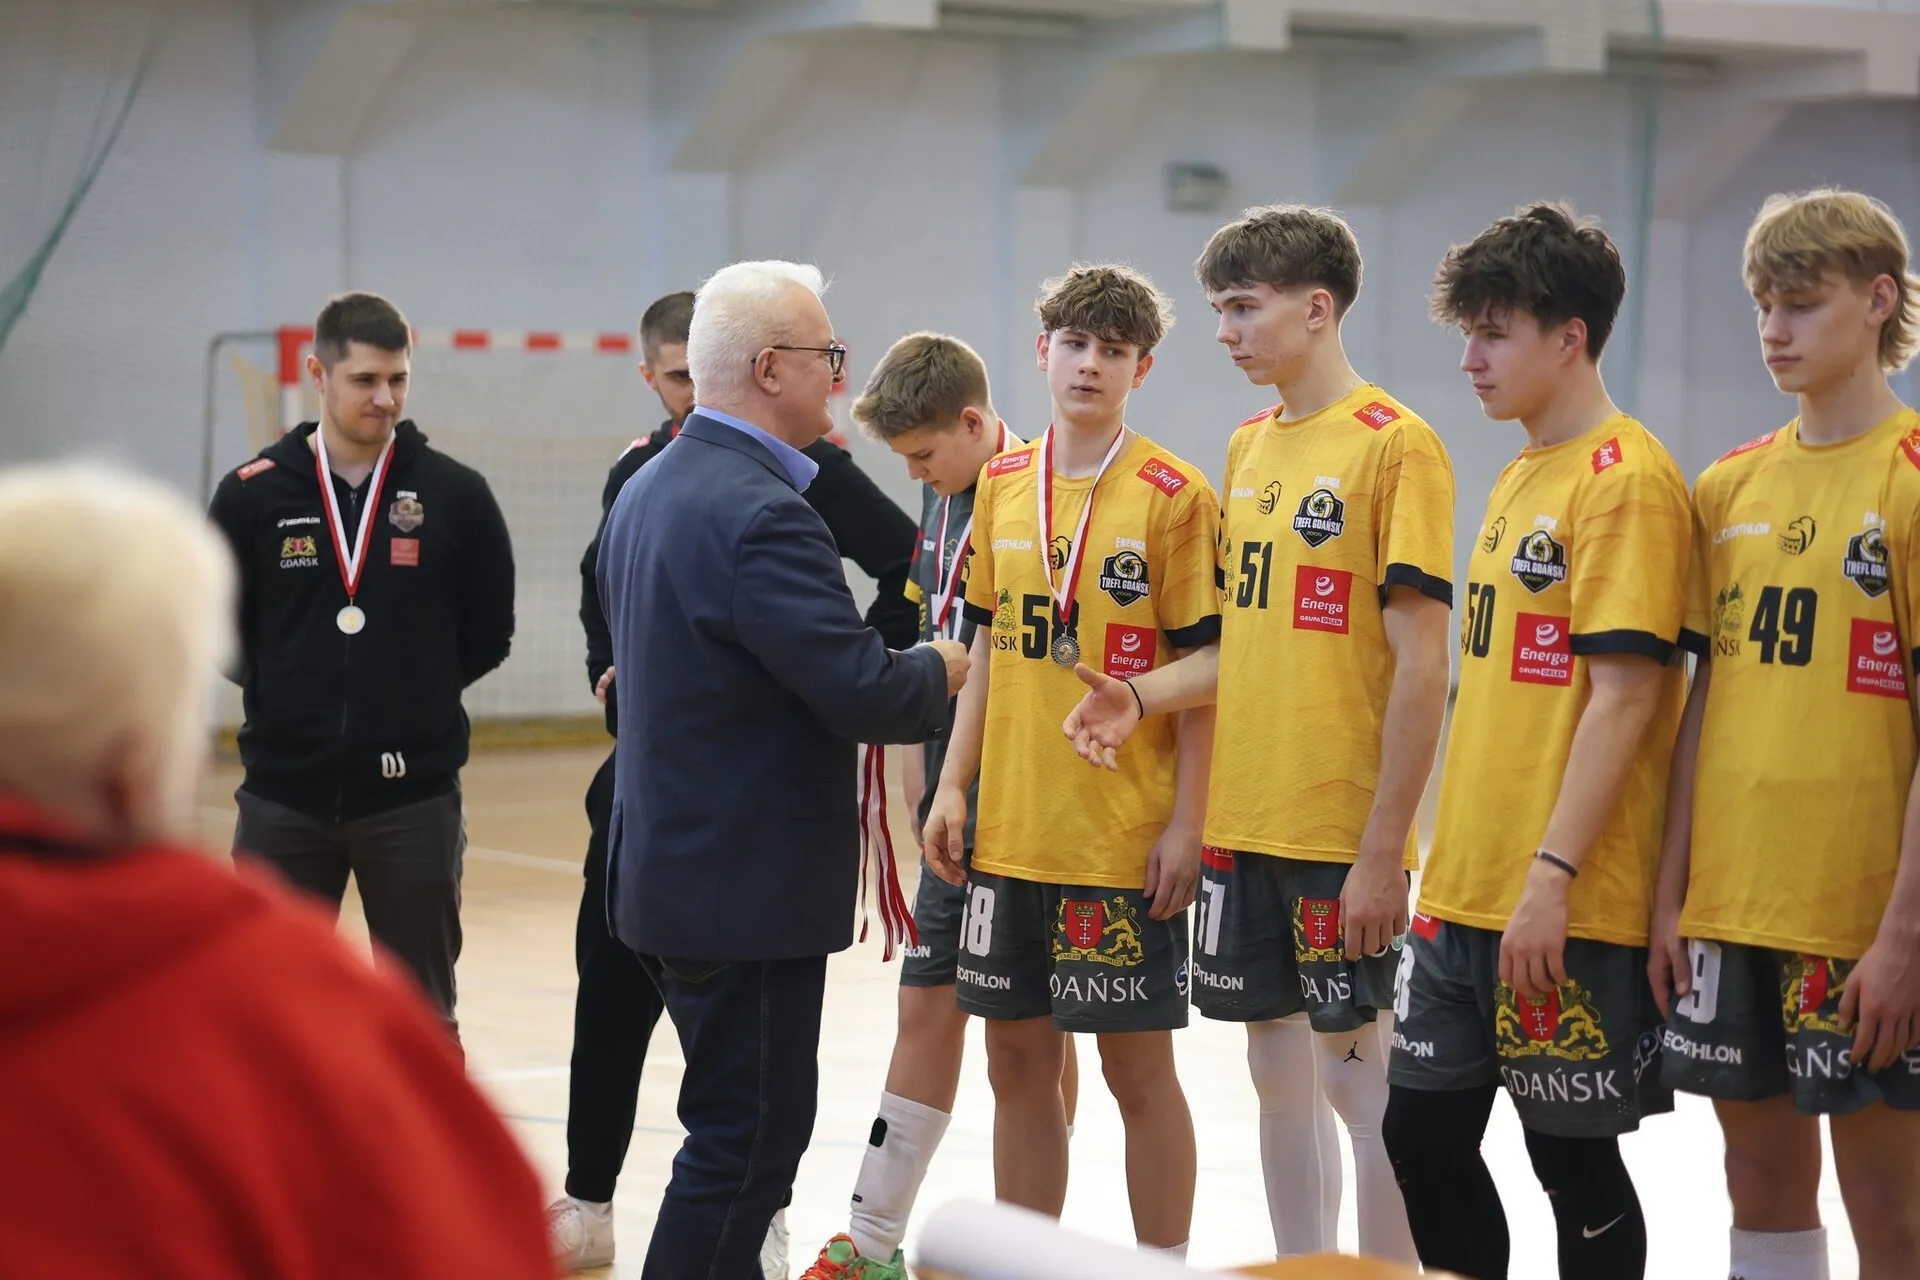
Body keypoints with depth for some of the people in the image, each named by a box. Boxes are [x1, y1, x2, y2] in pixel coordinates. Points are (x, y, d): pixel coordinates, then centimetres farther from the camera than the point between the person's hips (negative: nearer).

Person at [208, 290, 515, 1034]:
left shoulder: (456, 495, -3)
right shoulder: (252, 496, -3)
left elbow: (487, 635, 5)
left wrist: (414, 691, 0)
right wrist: (286, 694, 2)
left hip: (414, 796, -1)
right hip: (283, 794, 1)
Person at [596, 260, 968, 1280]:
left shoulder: (648, 491, 10)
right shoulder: (761, 515, -21)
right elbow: (864, 692, -25)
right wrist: (940, 671, -3)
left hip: (667, 868, 10)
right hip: (750, 882, -10)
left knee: (746, 1125, 19)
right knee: (747, 1139, -2)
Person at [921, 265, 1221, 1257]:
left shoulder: (1174, 496, -7)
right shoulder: (1002, 484, 8)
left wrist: (1185, 823, -11)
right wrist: (954, 785, 9)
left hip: (1125, 834, -5)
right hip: (1010, 829, 5)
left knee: (1138, 1062, 3)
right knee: (1018, 1058, 12)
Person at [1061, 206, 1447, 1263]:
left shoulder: (1394, 445, -11)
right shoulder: (1248, 448, 12)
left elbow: (1420, 663, -14)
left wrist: (1382, 849, -17)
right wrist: (1143, 697, 0)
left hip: (1342, 837, -7)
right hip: (1242, 823, 7)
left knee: (1358, 1076, 0)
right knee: (1278, 1072, 13)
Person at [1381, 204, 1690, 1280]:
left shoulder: (1625, 480, -13)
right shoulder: (1522, 476, 14)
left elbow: (1624, 698, -19)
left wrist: (1552, 877, -21)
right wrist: (1457, 864, 18)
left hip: (1569, 908, -9)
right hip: (1467, 890, 9)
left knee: (1574, 1154, 2)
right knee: (1425, 1131, 11)